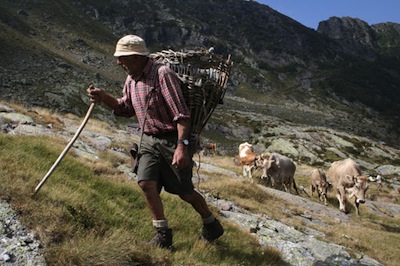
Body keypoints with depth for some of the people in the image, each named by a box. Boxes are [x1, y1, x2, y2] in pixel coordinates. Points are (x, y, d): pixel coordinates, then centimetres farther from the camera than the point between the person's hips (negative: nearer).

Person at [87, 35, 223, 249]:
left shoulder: (162, 74, -19)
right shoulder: (131, 79, 7)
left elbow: (181, 114, -23)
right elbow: (126, 109, 19)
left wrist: (182, 145, -29)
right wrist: (104, 98, 1)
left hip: (172, 140, -7)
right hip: (149, 140, 7)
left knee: (184, 192, 4)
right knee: (146, 183, -8)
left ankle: (212, 226, 30)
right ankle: (162, 234, 9)